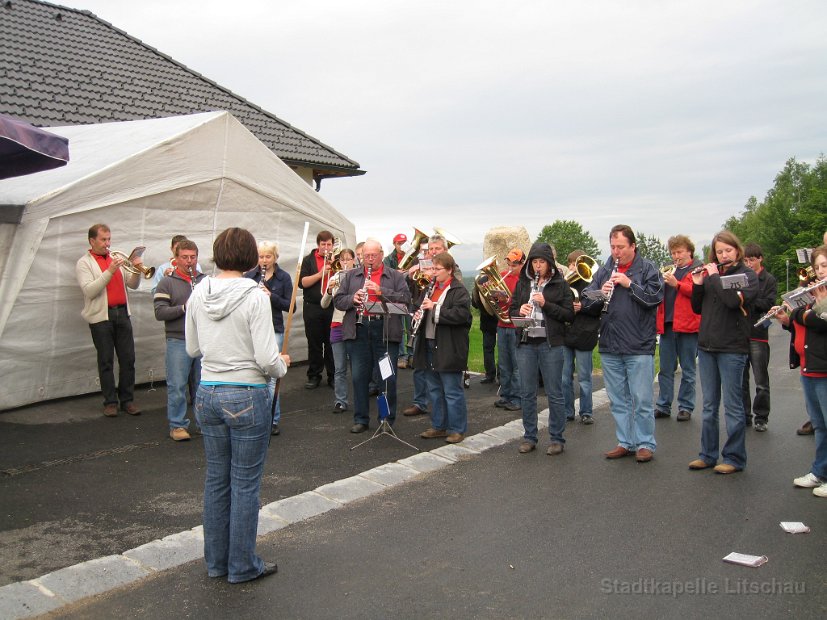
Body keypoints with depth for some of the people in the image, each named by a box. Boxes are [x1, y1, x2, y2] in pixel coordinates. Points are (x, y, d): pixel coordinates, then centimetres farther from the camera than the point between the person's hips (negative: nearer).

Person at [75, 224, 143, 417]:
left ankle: (127, 399, 11)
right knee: (106, 361, 1)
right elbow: (89, 291, -14)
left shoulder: (116, 258, 15)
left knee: (128, 359, 2)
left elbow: (132, 285, 11)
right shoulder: (84, 263, 1)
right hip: (101, 316, -4)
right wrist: (110, 272, -21)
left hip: (122, 313, 4)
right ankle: (110, 402, 9)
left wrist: (136, 270, -9)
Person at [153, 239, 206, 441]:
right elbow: (160, 312, -9)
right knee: (177, 386, 1)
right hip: (178, 341, -3)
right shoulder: (167, 282, -1)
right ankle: (177, 425, 13)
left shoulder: (206, 280, 10)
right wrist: (184, 308, -20)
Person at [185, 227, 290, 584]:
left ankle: (216, 561, 32)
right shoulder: (253, 297, -17)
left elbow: (192, 349, 10)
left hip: (207, 395, 6)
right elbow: (267, 360, -19)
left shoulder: (199, 294, 0)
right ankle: (242, 566, 22)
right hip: (247, 397, -5)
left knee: (216, 480, 18)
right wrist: (283, 365, 1)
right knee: (245, 484, 8)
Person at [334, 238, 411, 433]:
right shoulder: (350, 276, 15)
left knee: (388, 378, 2)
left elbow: (405, 298, -5)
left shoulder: (395, 277, 8)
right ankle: (361, 419, 16)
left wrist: (381, 291, -15)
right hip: (358, 331, 2)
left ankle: (388, 419, 15)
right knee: (359, 377, 6)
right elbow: (337, 300, 11)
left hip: (386, 332, -2)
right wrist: (352, 299, -10)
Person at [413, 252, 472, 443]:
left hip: (449, 349, -8)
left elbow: (461, 314, -22)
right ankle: (439, 426, 26)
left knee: (452, 392, 0)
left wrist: (435, 308, -24)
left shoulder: (459, 290, -9)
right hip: (429, 346, 8)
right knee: (434, 390, 15)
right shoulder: (430, 288, 14)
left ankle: (457, 429, 10)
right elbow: (421, 308, 26)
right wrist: (419, 313, 3)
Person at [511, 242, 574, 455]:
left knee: (554, 393, 3)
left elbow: (569, 314, -6)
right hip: (525, 343, 4)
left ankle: (557, 439, 15)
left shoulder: (560, 284, -1)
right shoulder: (522, 283, 10)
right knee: (527, 393, 9)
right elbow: (512, 310, 13)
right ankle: (529, 437, 21)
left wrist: (545, 304, -17)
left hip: (551, 344, -3)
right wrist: (519, 311, -10)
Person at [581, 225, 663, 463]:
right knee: (617, 400, 12)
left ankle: (645, 444, 13)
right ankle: (625, 442, 22)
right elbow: (586, 302, 8)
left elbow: (655, 297, -13)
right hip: (609, 347, 5)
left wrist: (629, 284, -18)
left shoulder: (647, 269, 0)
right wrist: (600, 294, -11)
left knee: (642, 400, 1)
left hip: (639, 347, -5)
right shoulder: (604, 271, 12)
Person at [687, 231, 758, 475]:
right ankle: (708, 454, 21)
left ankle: (734, 458, 11)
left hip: (732, 349, -5)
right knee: (709, 405, 12)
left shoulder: (747, 275, -3)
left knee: (732, 405, 1)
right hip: (706, 346, 5)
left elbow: (734, 300, -21)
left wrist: (715, 276, -12)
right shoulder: (710, 274, 10)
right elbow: (698, 308, 11)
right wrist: (697, 284, -3)